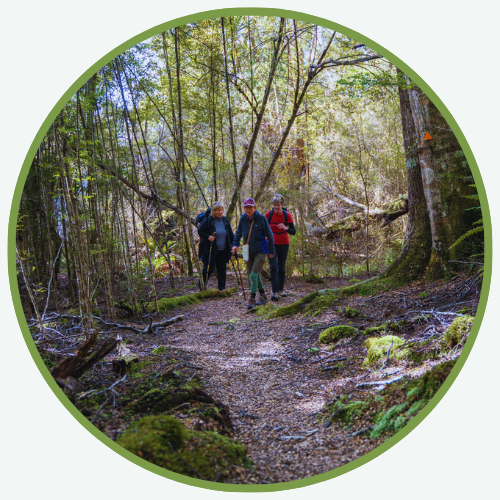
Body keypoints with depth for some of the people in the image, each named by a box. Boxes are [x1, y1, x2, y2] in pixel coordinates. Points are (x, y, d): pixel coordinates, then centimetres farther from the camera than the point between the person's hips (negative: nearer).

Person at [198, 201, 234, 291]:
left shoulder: (225, 220, 6)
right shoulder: (209, 220, -7)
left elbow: (231, 235, 13)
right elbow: (200, 231, -1)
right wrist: (207, 237, -15)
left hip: (223, 251, 4)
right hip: (211, 250, -4)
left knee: (222, 269, 7)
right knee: (209, 268, 1)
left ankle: (222, 288, 17)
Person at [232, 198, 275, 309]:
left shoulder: (261, 218, -11)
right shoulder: (243, 219, 1)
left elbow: (269, 235, -4)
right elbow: (238, 233, 14)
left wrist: (271, 251, -1)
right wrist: (236, 244, -2)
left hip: (260, 251, -5)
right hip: (249, 252, 6)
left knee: (254, 275, -15)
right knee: (252, 274, 14)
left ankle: (252, 300, -7)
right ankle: (262, 295, 33)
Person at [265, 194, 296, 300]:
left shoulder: (287, 215, -5)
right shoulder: (269, 214, -6)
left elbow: (293, 231, -6)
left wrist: (285, 228, -25)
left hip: (283, 244, 1)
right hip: (271, 244, -1)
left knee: (281, 268, 9)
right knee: (273, 267, -12)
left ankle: (281, 289, 23)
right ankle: (275, 292, -14)